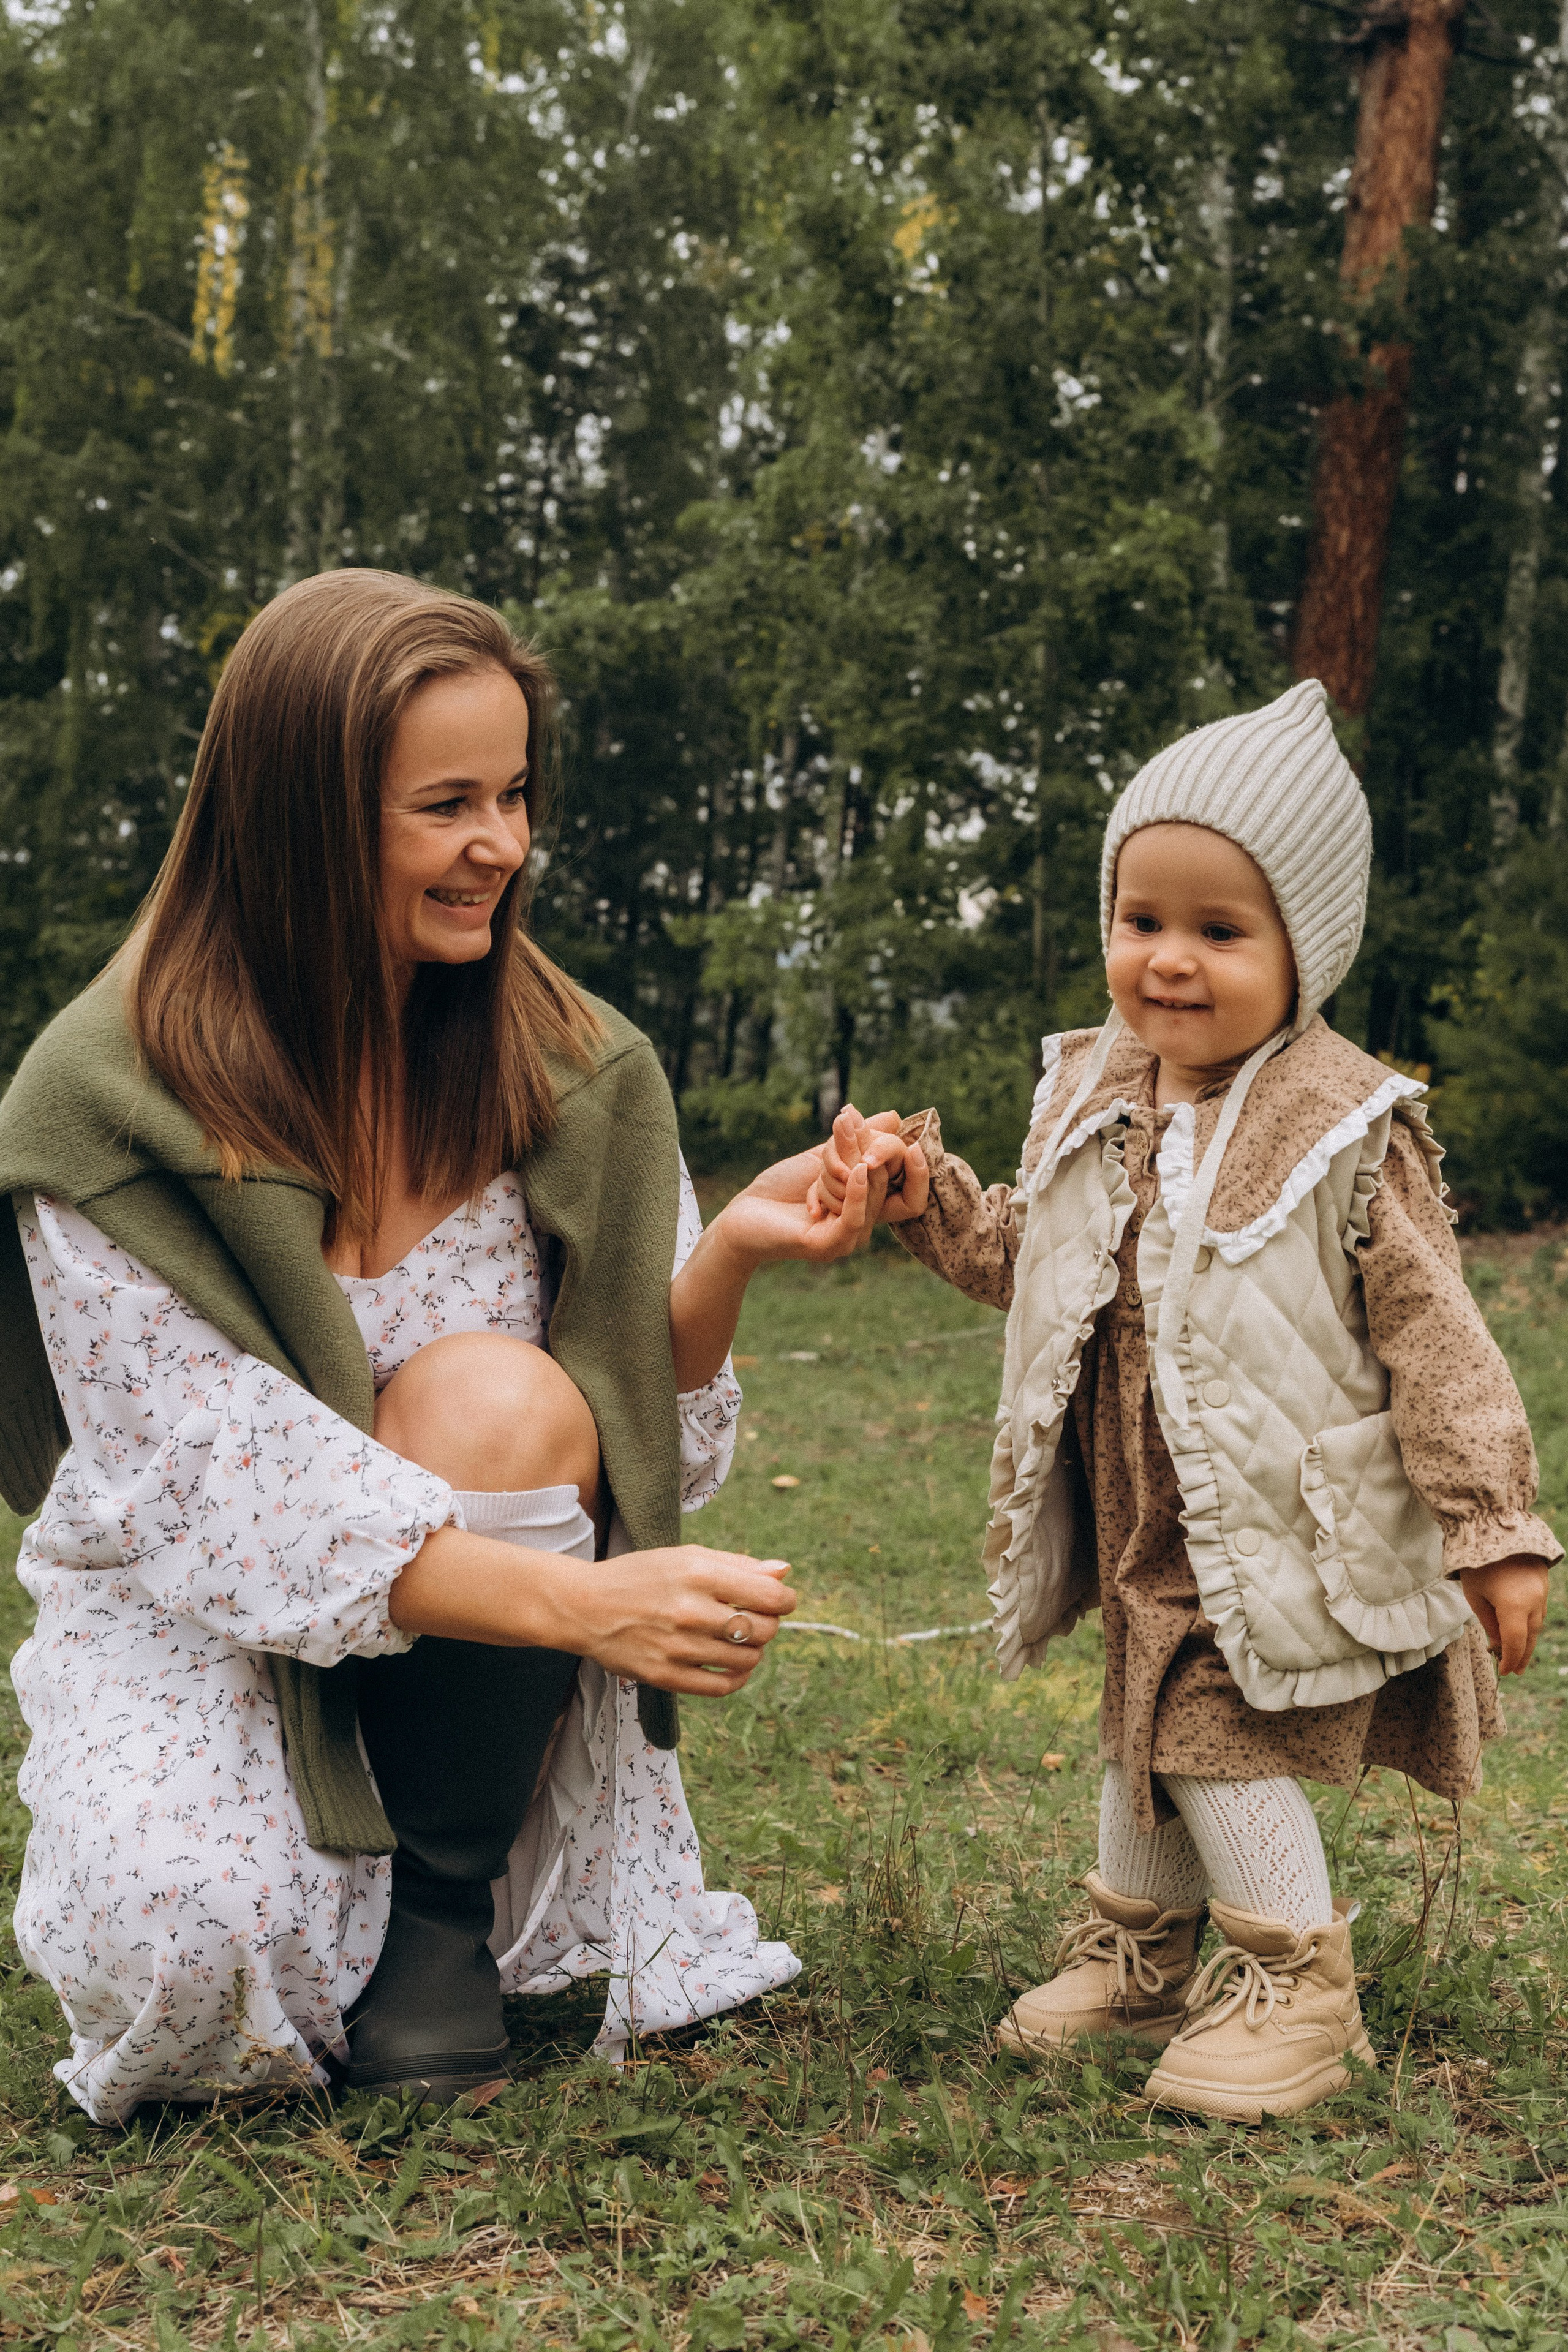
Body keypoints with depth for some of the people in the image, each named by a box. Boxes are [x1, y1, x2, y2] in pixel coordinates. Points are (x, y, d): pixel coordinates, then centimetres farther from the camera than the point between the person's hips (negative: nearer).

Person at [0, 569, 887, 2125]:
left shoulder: (568, 1070, -6)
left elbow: (651, 1423, -5)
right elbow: (216, 1493, -23)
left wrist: (728, 1253, -26)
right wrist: (576, 1600, -34)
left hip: (472, 1649, 3)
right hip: (189, 1619, -2)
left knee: (495, 1399, -29)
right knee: (175, 1938, -32)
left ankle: (445, 1902, -7)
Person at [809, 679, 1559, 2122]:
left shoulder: (1345, 1128, -16)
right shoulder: (1091, 1097, 3)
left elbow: (1432, 1334, -13)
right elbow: (1022, 1255, 17)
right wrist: (925, 1193, 2)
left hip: (1278, 1520, -7)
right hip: (1137, 1516, 7)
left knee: (1224, 1732, -6)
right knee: (1147, 1722, 19)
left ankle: (1298, 1980, 15)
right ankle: (1140, 1950, 38)